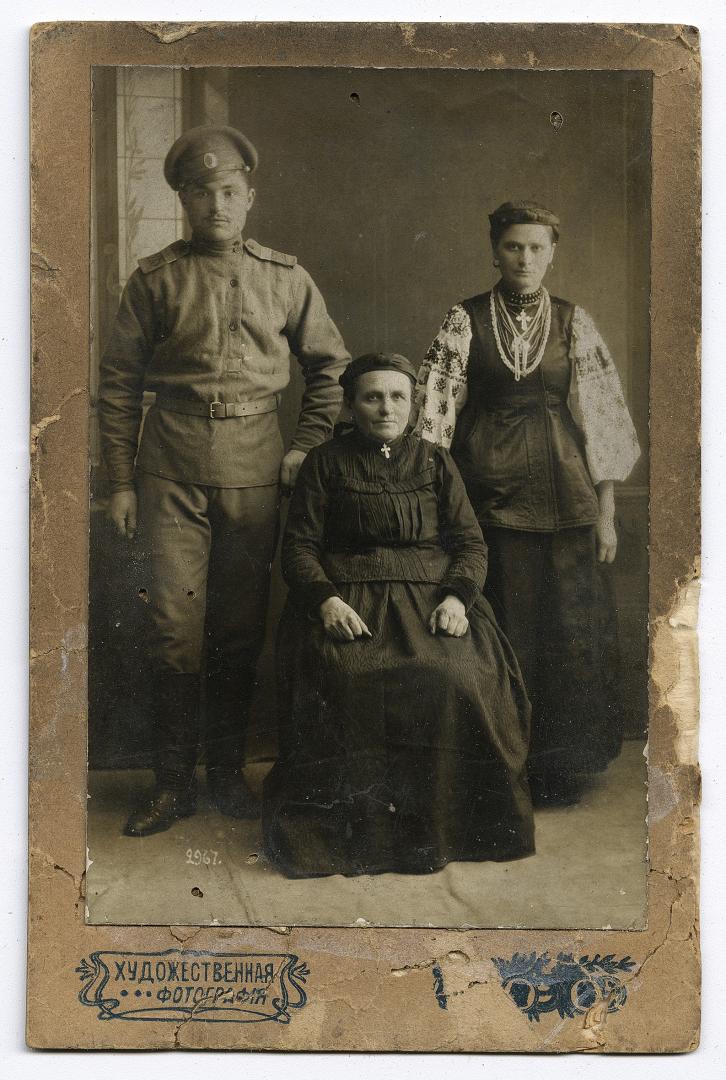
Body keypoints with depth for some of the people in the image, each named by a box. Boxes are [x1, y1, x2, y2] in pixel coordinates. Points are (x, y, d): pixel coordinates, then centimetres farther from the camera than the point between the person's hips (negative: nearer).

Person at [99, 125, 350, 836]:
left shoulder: (285, 278, 8)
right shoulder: (155, 279, 4)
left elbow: (329, 365, 17)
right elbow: (119, 383, 6)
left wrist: (306, 447, 7)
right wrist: (121, 482, 2)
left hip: (255, 463, 1)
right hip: (173, 463, -1)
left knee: (241, 623, 7)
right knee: (175, 623, -2)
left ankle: (228, 771, 20)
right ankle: (174, 782, 9)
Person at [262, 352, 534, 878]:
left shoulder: (436, 462, 19)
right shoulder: (326, 462, 14)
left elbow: (471, 541, 12)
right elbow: (300, 545, 6)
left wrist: (457, 596, -9)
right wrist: (326, 600, -14)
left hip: (431, 593, 1)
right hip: (347, 599, -1)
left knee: (454, 679, -30)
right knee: (348, 679, -33)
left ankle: (440, 823, -14)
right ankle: (354, 826, -19)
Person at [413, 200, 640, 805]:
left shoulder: (573, 322, 6)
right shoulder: (466, 321, 3)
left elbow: (604, 416, 5)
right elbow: (434, 408, -3)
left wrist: (606, 512, 1)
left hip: (564, 499, 1)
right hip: (490, 494, -1)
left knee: (568, 631, 3)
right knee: (501, 633, 4)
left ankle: (561, 769, 18)